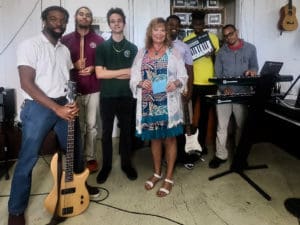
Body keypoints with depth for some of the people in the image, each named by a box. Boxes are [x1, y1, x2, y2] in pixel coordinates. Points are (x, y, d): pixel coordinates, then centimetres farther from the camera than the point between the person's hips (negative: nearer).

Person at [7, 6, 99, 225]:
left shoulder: (65, 50, 12)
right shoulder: (30, 45, -9)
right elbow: (27, 84, -17)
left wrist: (73, 103, -2)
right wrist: (56, 108, -22)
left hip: (64, 106, 6)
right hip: (38, 107, -6)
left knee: (75, 148, 16)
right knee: (28, 159, 0)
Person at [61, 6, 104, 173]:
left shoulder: (99, 40, 5)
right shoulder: (66, 40, 6)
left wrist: (93, 68, -10)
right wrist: (73, 65, -11)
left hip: (94, 90, 0)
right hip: (74, 90, 0)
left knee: (92, 126, 5)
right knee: (77, 126, 4)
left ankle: (91, 158, 18)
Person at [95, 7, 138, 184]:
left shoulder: (132, 48, 6)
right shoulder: (102, 47, 2)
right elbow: (100, 74, -8)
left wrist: (111, 74, -9)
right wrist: (123, 72, -10)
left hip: (127, 96, 1)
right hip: (107, 96, -1)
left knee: (127, 131, 10)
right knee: (107, 132, 8)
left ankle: (126, 164, 25)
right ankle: (106, 165, 22)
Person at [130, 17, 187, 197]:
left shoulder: (174, 52, 3)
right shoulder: (142, 53, 9)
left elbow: (184, 76, 2)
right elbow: (133, 78, 6)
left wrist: (176, 83, -19)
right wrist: (141, 83, -15)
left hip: (169, 103, -2)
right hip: (149, 103, 3)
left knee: (169, 138, 5)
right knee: (155, 138, 14)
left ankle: (169, 178, 19)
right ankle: (157, 173, 33)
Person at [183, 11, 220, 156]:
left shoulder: (213, 38, 5)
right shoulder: (187, 39, 3)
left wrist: (213, 55, -15)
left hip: (209, 83, 1)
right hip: (192, 82, 0)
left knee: (205, 114, 9)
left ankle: (201, 142, 22)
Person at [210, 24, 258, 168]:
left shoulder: (250, 48, 6)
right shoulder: (221, 52, 7)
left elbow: (254, 66, 9)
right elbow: (218, 74, 4)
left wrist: (252, 71, -17)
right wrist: (224, 88, -14)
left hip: (243, 93, 0)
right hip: (224, 93, 0)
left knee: (242, 125, 11)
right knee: (221, 126, 0)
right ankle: (221, 155, 12)